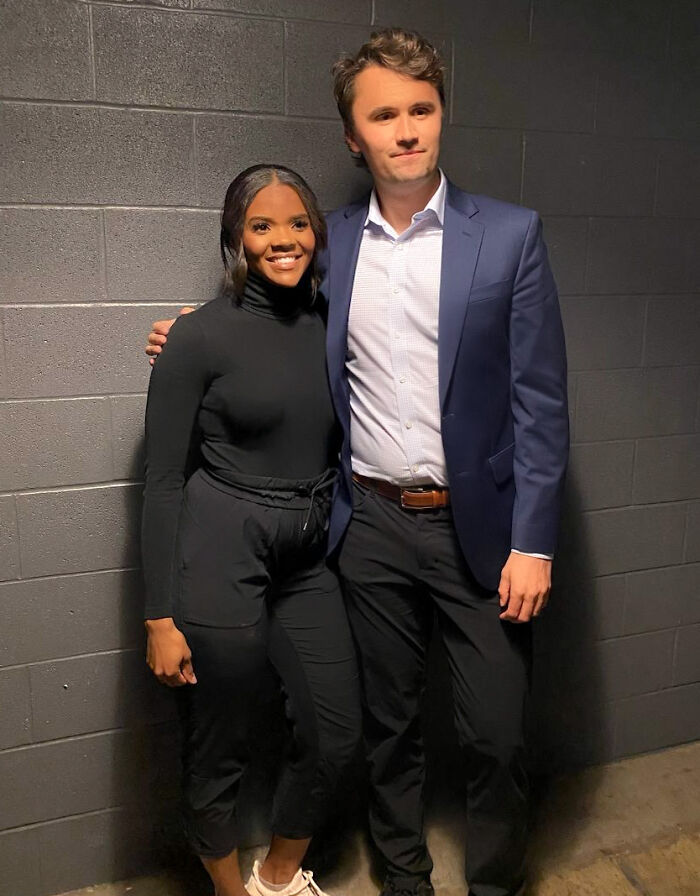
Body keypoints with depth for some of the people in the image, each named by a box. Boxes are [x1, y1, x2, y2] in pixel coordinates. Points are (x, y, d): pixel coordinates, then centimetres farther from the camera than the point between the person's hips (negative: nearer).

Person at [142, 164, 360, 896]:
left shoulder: (330, 327, 5)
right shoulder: (199, 335, -9)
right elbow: (162, 482, -9)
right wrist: (160, 617, -10)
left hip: (308, 561, 6)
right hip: (219, 558, -5)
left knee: (335, 734, 14)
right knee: (218, 751, 11)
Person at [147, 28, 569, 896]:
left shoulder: (509, 235, -4)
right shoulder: (330, 241, 4)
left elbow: (540, 400, -6)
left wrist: (532, 543, -10)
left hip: (476, 527, -2)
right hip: (370, 524, 2)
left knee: (496, 737, 8)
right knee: (388, 725, 17)